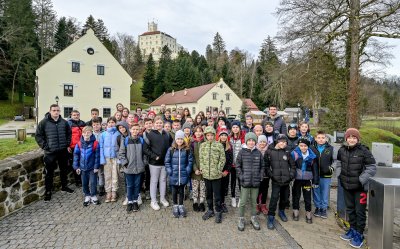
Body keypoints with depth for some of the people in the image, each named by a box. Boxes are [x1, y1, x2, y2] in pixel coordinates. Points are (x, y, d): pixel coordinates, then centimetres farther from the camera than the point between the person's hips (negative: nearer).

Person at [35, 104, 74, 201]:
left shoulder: (64, 122, 3)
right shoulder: (44, 122, -7)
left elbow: (69, 133, 17)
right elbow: (38, 135, -4)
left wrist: (67, 143, 8)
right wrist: (44, 146, -9)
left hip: (63, 151, 4)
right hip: (50, 152, -4)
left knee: (64, 170, 16)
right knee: (49, 172, 4)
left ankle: (64, 186, 34)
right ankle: (48, 191, 18)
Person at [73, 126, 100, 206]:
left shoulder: (95, 143, -13)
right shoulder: (79, 144, -5)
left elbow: (97, 156, -9)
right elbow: (76, 155, 2)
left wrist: (96, 166, -8)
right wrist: (76, 166, 0)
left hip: (92, 168, -3)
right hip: (83, 167, 3)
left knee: (93, 182, 5)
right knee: (84, 183, 14)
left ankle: (93, 196, 23)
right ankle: (87, 196, 30)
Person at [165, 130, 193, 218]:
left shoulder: (187, 150, -3)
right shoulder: (171, 150, -5)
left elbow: (190, 161, 1)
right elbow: (167, 161, -1)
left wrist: (187, 171, -6)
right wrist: (170, 172, -7)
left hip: (183, 175, 0)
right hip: (174, 175, 0)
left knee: (181, 191, 14)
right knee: (174, 191, 13)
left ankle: (181, 206, 29)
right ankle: (175, 206, 30)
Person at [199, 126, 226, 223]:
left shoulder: (219, 145, -6)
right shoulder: (203, 145, 4)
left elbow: (222, 159, -5)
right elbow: (201, 158, 7)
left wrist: (219, 170, -10)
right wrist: (202, 168, -2)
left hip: (216, 175, -3)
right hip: (206, 174, 3)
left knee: (217, 194, 5)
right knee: (208, 193, 16)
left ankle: (218, 212, 20)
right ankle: (210, 210, 32)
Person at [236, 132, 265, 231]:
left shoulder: (258, 153, 2)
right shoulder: (242, 152, -5)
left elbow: (262, 166, 10)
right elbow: (238, 166, 0)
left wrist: (260, 176, 1)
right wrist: (241, 176, -8)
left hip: (256, 182, 2)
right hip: (245, 182, -2)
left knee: (254, 201, 15)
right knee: (243, 202, 3)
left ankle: (254, 218, 32)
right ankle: (241, 219, 21)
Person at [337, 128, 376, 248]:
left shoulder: (364, 151, -15)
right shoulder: (342, 150, 0)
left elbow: (372, 168, -11)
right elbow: (339, 163, 16)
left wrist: (361, 180, -14)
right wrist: (340, 175, 6)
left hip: (360, 187, -5)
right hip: (346, 185, 5)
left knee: (360, 211, 4)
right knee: (350, 209, 18)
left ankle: (359, 234, 19)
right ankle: (352, 229, 35)